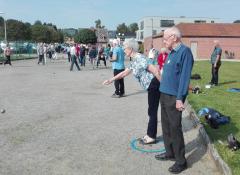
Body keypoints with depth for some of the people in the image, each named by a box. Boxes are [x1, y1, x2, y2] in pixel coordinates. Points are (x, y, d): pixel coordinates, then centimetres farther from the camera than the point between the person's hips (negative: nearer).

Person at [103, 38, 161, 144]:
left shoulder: (139, 59, -17)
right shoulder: (134, 61, 13)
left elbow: (155, 70, -23)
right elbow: (124, 73, 24)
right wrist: (111, 80, 25)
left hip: (154, 85, -10)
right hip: (151, 87, 10)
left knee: (152, 112, 0)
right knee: (152, 111, 15)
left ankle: (151, 136, 12)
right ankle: (150, 135, 26)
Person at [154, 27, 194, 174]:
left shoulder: (184, 51, -14)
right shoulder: (172, 53, 14)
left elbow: (185, 76, -19)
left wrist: (180, 98, -22)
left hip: (174, 97, -9)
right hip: (165, 94, 9)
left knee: (175, 128, -2)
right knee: (166, 126, 17)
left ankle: (181, 161, 11)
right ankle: (170, 153, 32)